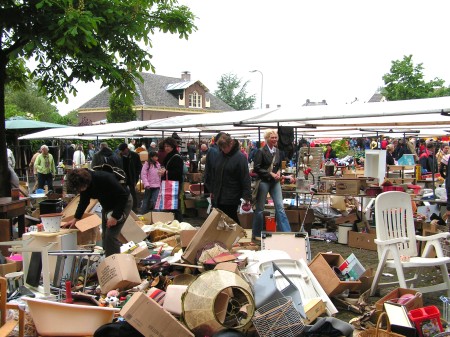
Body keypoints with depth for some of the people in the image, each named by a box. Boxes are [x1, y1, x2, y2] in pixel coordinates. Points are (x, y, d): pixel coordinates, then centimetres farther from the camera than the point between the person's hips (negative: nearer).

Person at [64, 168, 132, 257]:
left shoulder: (105, 179, -36)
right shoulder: (83, 184, -13)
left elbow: (123, 196, -29)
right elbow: (83, 202, 7)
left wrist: (115, 216, -27)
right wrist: (75, 219, 4)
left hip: (123, 202, -8)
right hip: (107, 205, 8)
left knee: (111, 235, -14)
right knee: (105, 235, 9)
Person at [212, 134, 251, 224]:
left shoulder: (240, 157, -12)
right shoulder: (220, 155, 8)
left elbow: (246, 179, -14)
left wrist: (247, 197, -18)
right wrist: (213, 191, 19)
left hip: (232, 199, -7)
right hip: (219, 196, 7)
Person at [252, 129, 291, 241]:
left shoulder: (277, 151, 8)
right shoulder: (261, 151, -10)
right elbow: (256, 168, -13)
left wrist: (279, 172, -2)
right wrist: (270, 173, -16)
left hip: (275, 182, 5)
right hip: (263, 182, -5)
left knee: (280, 207, 2)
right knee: (260, 208, 4)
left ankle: (285, 232, 7)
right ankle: (256, 234, 16)